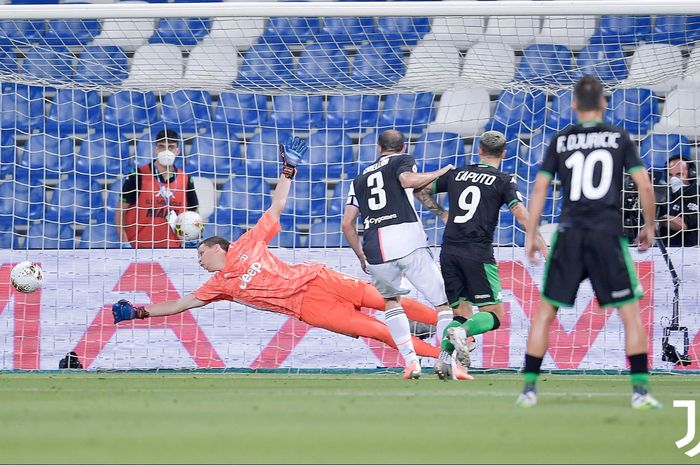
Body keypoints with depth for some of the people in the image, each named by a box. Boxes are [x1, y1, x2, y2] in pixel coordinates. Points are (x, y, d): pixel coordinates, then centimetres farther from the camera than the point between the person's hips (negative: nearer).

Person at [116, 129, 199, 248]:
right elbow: (121, 211, 0)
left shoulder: (185, 180, 7)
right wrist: (124, 242, -10)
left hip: (173, 249, 3)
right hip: (141, 248, -3)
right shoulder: (138, 176, -2)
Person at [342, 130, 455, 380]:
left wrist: (361, 257, 32)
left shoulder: (360, 179, 27)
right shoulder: (403, 160, 15)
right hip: (408, 241, -4)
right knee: (443, 302, 1)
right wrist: (440, 173, 3)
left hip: (376, 249, 4)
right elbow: (408, 180, -10)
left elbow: (347, 224, 22)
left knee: (391, 299, 28)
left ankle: (410, 361, 13)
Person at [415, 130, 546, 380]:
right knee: (494, 314, 1)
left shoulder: (456, 174, 15)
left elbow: (421, 190, 22)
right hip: (477, 253, -4)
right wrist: (542, 245, -4)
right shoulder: (504, 181, 3)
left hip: (449, 252, 5)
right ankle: (461, 332, -29)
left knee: (461, 312, 13)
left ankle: (444, 355, -12)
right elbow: (521, 215, -7)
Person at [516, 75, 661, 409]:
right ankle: (640, 391, -3)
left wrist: (531, 236, 10)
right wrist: (649, 227, 13)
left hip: (570, 233, 1)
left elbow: (539, 189, 4)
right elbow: (644, 186, 0)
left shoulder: (560, 141, 7)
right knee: (631, 313, 5)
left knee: (545, 312, 10)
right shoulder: (619, 138, 4)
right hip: (609, 233, -1)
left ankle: (529, 388, 7)